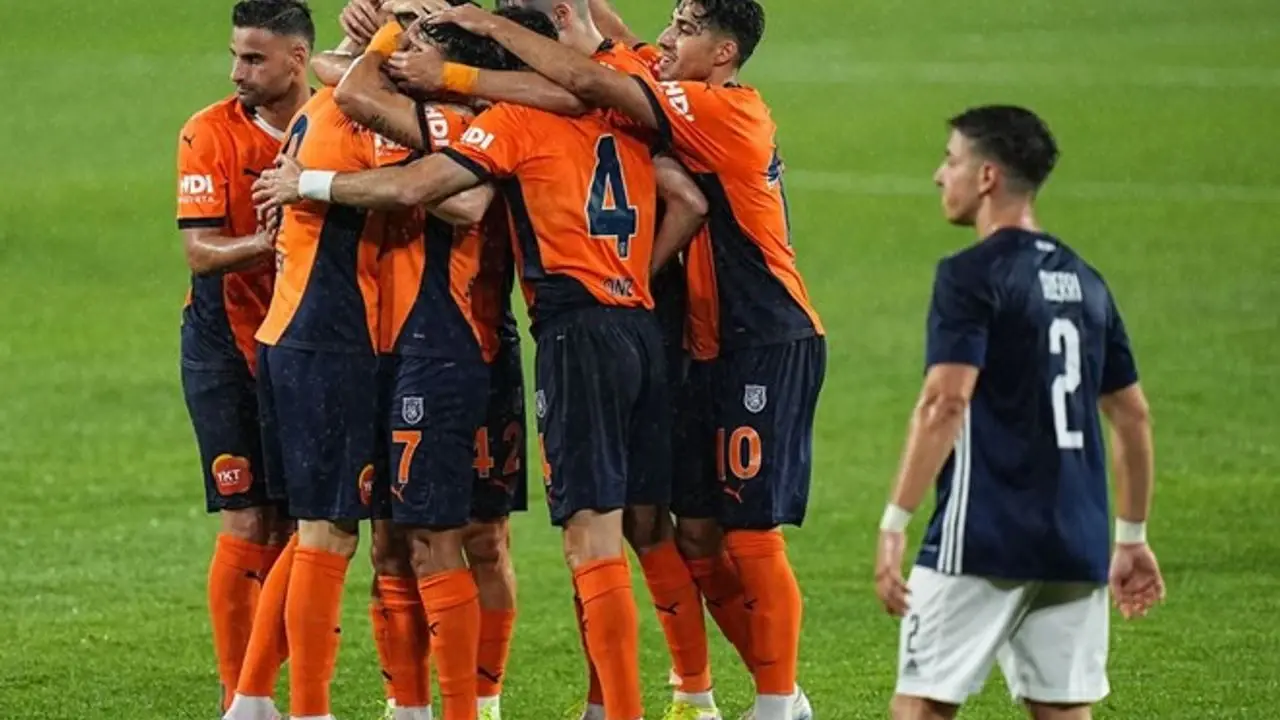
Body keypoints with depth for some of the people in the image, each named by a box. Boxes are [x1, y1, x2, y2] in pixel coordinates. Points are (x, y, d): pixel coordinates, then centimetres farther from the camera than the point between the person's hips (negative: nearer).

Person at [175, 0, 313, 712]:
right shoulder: (211, 133, -7)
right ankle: (238, 697, 1)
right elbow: (201, 251, -13)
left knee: (292, 523, 3)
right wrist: (276, 238, -30)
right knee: (248, 523, -5)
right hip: (229, 342, -3)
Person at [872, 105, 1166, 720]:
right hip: (1076, 545, 7)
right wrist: (1132, 538, 25)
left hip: (985, 542, -7)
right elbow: (1133, 417, 18)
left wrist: (894, 524, -18)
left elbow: (945, 404, -18)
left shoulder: (972, 275, -8)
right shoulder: (1085, 282, 15)